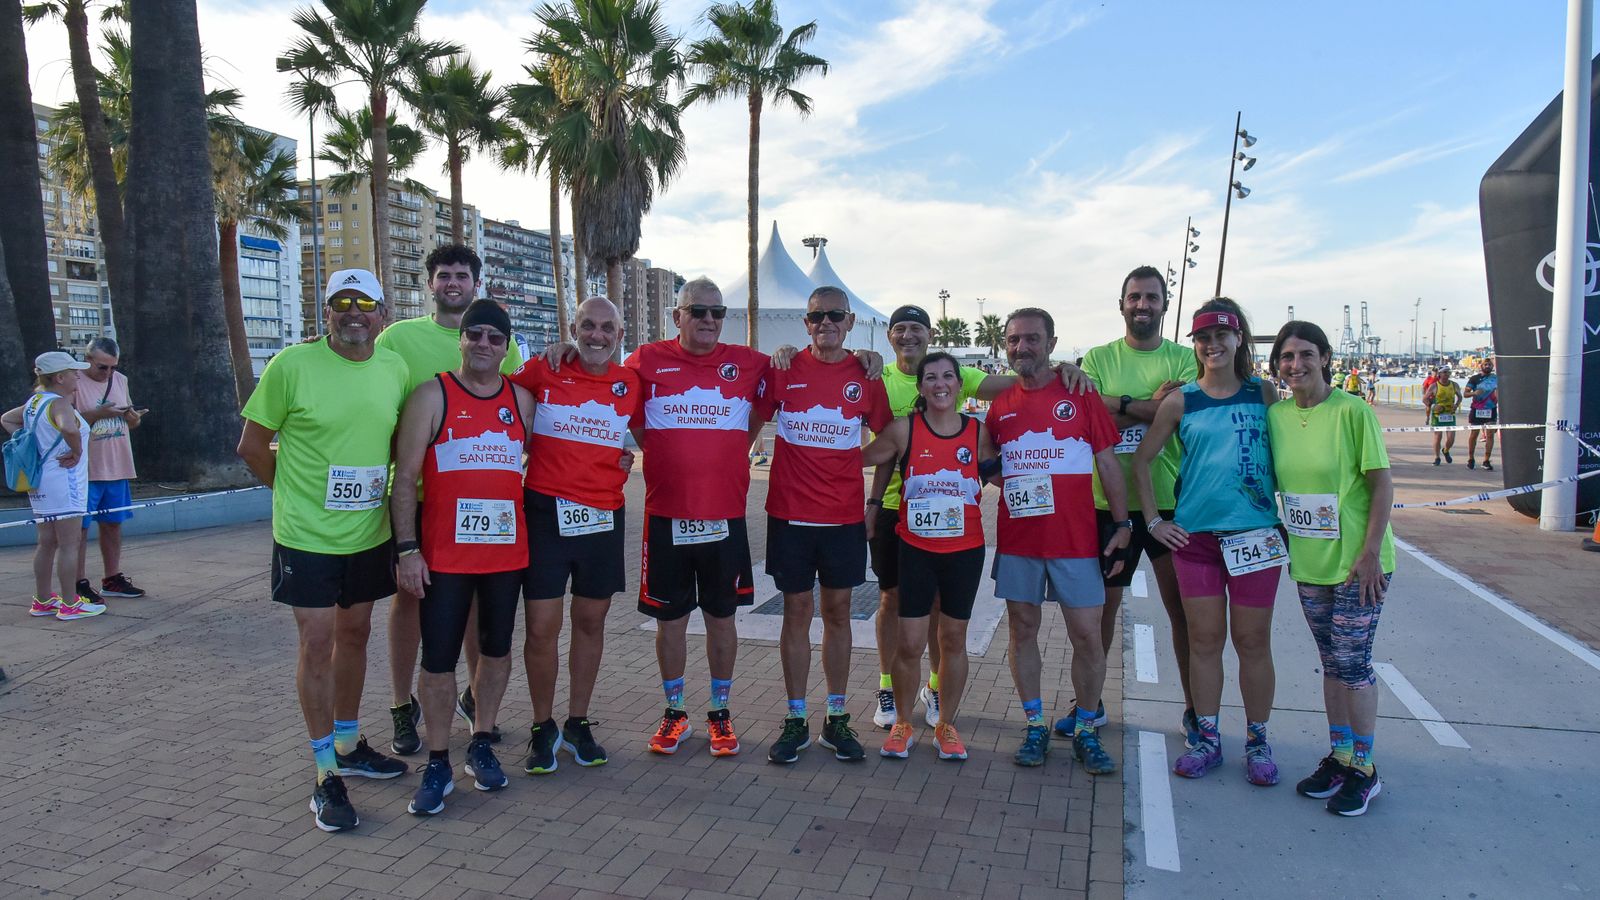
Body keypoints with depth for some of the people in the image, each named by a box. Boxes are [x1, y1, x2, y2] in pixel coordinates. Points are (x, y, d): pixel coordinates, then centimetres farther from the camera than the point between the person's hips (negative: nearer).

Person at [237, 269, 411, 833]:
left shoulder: (395, 369, 1)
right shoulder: (291, 366, -12)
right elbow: (252, 446, -4)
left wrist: (388, 497, 8)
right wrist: (296, 490, 0)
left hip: (369, 534, 5)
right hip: (306, 536, -4)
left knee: (355, 635, 16)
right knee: (318, 644, -1)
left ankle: (348, 744, 33)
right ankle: (326, 773, 11)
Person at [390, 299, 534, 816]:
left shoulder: (522, 399, 7)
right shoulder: (432, 396, -2)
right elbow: (405, 477, -5)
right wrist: (407, 549, -11)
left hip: (507, 549, 4)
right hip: (444, 553, -3)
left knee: (497, 650, 13)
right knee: (439, 659, 1)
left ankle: (481, 747, 30)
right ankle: (438, 766, 15)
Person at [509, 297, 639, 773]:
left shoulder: (630, 383, 4)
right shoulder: (542, 371, -2)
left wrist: (628, 456, 3)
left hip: (604, 516, 3)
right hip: (546, 512, -2)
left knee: (591, 622, 11)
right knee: (542, 627, 0)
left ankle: (578, 724, 27)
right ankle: (543, 728, 19)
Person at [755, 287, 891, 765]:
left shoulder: (866, 376, 2)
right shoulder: (784, 370, 0)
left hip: (845, 515, 1)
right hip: (790, 513, -1)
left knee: (838, 611, 9)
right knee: (797, 610, 6)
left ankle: (837, 719, 21)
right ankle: (795, 720, 17)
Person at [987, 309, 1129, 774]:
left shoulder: (1080, 396, -1)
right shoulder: (1000, 405, 7)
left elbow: (1107, 463, 0)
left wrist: (1122, 524, -4)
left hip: (1075, 539, -3)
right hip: (1016, 539, 3)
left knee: (1087, 634, 1)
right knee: (1023, 630, 9)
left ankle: (1086, 731, 18)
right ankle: (1035, 726, 23)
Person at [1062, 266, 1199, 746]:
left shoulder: (1185, 359, 2)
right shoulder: (1098, 358, 5)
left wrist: (1121, 406, -14)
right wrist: (1153, 406, -12)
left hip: (1170, 503, -1)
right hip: (1109, 503, 1)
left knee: (1184, 609, 7)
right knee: (1101, 606, 12)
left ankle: (1194, 710, 25)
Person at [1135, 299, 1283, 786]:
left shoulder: (1264, 393, 2)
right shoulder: (1181, 401, 2)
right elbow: (1141, 460, 7)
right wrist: (1154, 521, 4)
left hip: (1256, 535, 0)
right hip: (1195, 536, 1)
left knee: (1253, 641, 7)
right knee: (1204, 640, 7)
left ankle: (1257, 741, 23)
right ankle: (1207, 739, 21)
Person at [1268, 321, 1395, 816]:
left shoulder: (1352, 411, -13)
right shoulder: (1275, 416, 3)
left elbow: (1383, 485, -12)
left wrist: (1370, 553, -16)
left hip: (1356, 562, -5)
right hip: (1309, 562, 5)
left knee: (1352, 662, 1)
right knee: (1331, 662, 15)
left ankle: (1364, 770, 17)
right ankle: (1339, 757, 28)